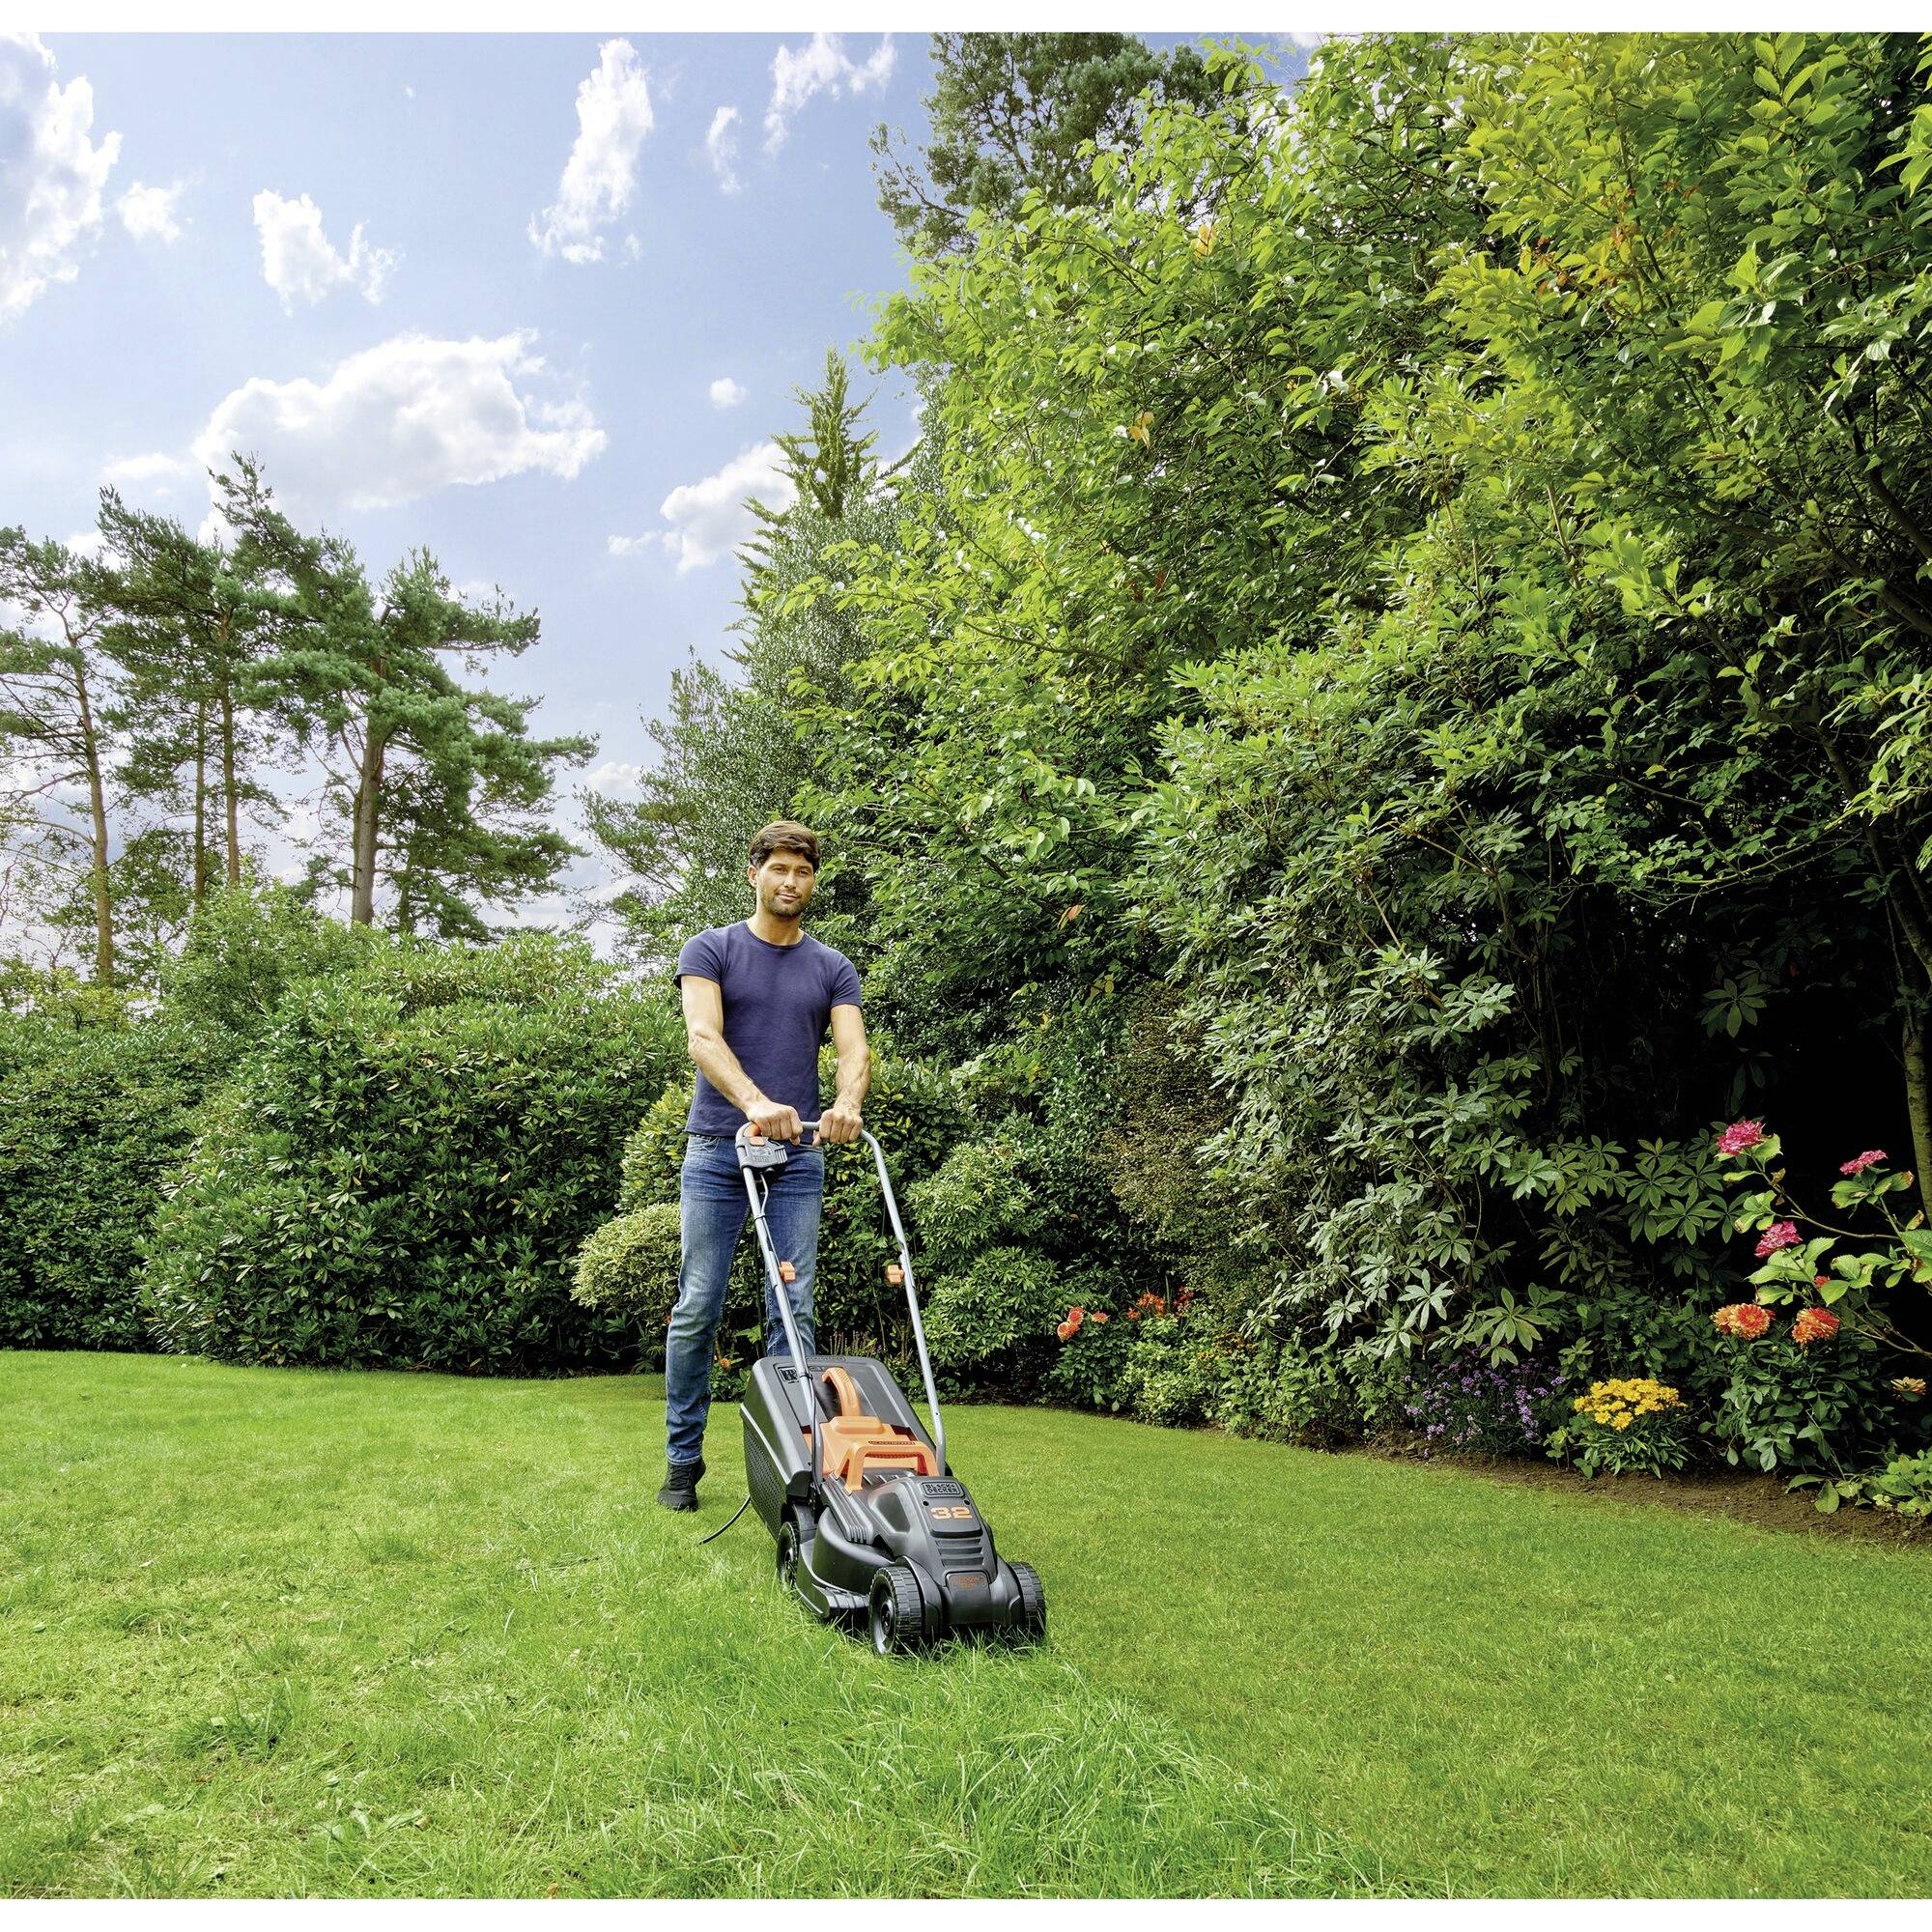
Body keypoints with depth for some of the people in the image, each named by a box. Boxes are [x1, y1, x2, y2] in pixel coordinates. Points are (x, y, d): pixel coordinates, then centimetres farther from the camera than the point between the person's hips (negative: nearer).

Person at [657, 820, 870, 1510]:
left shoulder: (833, 969, 11)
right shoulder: (711, 950, 3)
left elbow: (853, 1047, -4)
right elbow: (702, 1036, -13)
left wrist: (847, 1103, -27)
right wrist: (755, 1102, -31)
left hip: (799, 1156, 2)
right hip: (717, 1150, -2)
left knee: (793, 1311, 1)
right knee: (697, 1308, 0)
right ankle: (682, 1458, 14)